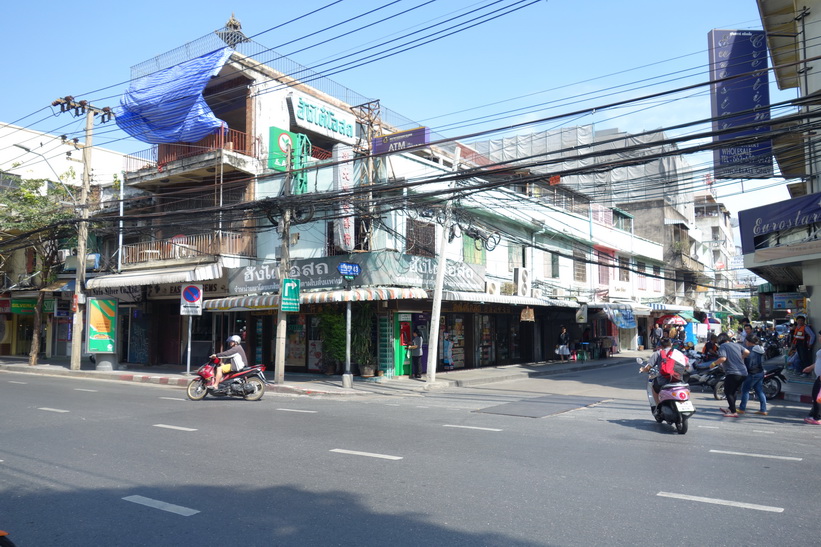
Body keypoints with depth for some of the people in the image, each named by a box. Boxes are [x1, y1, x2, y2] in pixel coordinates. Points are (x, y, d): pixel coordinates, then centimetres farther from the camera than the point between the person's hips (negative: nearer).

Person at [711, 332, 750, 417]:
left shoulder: (722, 346, -6)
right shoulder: (737, 345, 14)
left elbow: (723, 358, -19)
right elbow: (747, 352, 11)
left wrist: (714, 363, -5)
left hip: (732, 373, -7)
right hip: (743, 373, 8)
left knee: (728, 392, 2)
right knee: (733, 391, 22)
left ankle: (733, 412, -4)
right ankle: (730, 408, 31)